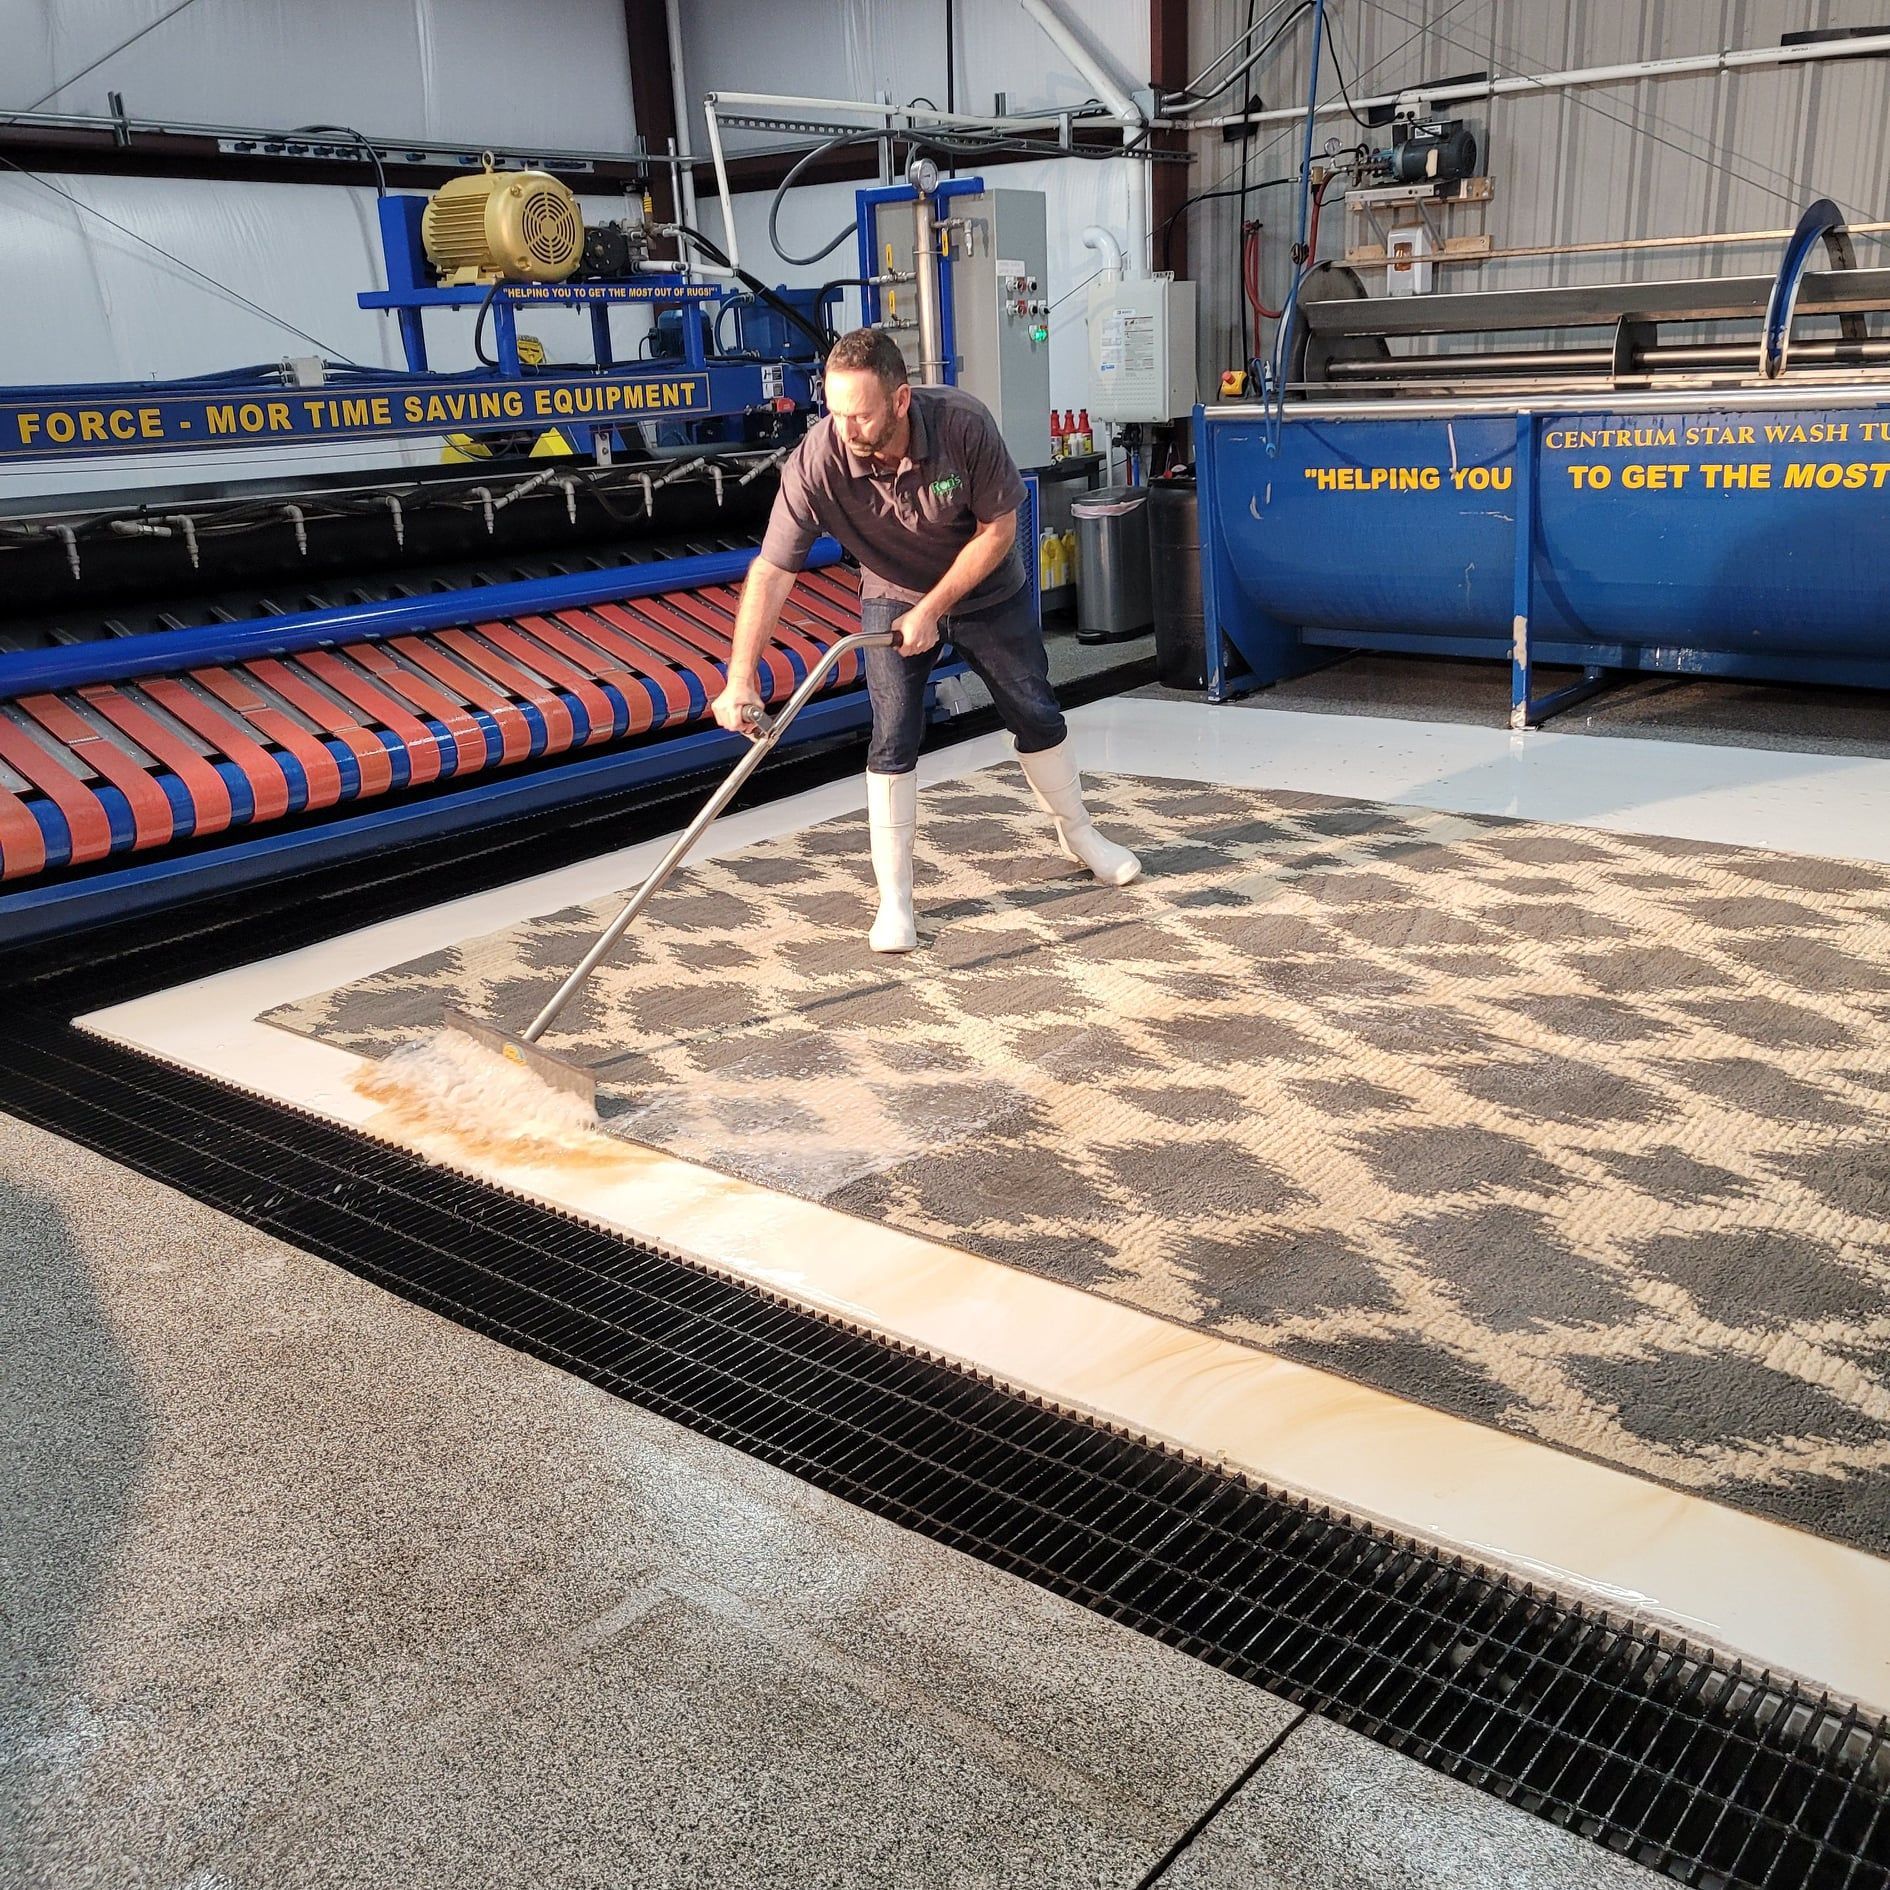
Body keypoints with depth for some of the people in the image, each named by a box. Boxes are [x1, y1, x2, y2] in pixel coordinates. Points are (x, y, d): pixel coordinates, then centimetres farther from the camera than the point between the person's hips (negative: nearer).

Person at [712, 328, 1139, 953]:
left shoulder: (964, 423, -33)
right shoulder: (816, 462, -33)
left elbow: (999, 529, -21)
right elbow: (771, 572, -32)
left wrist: (933, 608, -25)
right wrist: (740, 680, -40)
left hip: (987, 590, 1)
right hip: (893, 600, 0)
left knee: (1036, 715, 11)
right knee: (893, 741, -11)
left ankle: (1078, 834, 36)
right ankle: (894, 900, 0)